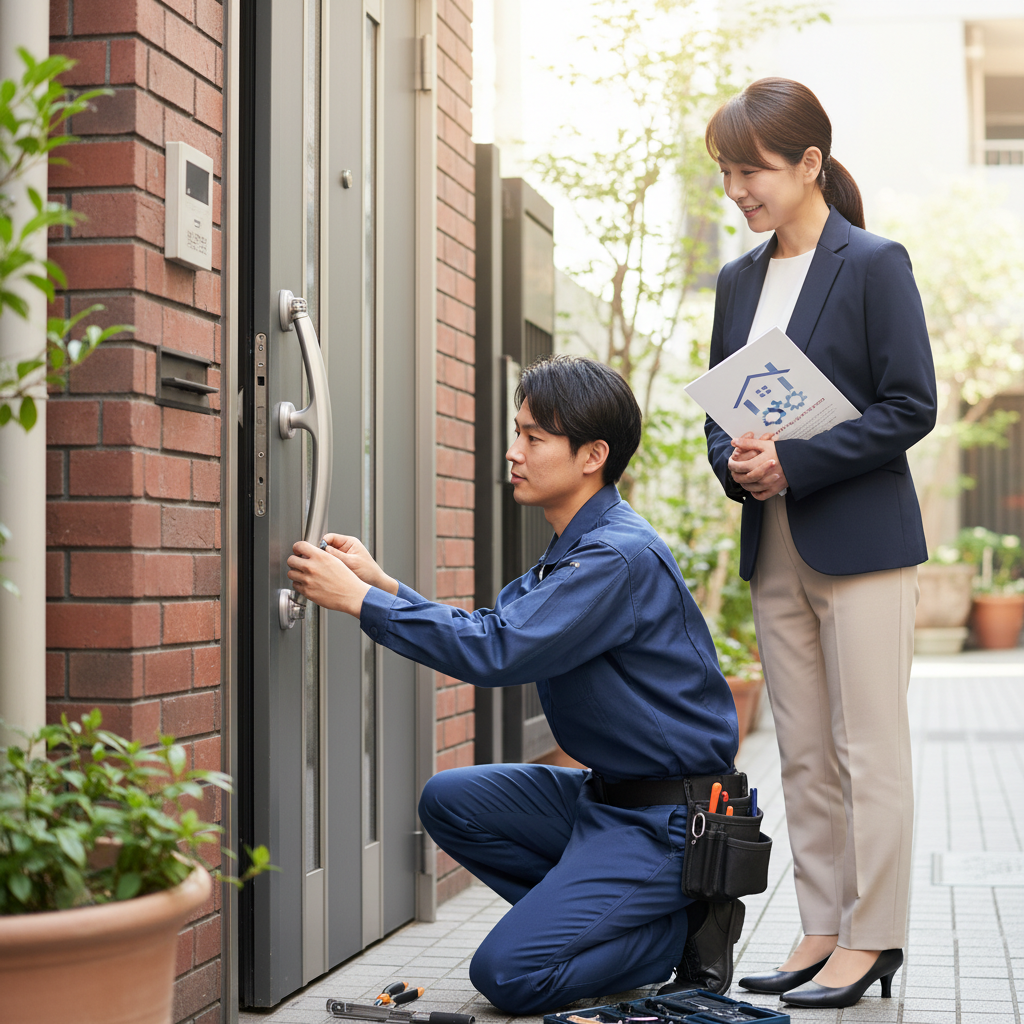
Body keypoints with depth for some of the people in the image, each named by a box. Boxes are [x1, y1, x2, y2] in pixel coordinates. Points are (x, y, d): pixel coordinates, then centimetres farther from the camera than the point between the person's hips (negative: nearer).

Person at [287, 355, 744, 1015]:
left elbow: (496, 652, -27)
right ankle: (591, 914, 7)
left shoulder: (621, 557, -21)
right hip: (607, 794, 10)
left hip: (668, 819, -10)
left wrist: (359, 600, -21)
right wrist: (383, 583, 1)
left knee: (508, 974, -15)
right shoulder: (575, 551, 11)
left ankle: (687, 930, 1)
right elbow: (489, 630, 13)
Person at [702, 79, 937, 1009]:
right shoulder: (739, 281, 13)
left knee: (869, 748, -2)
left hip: (861, 543, -6)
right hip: (776, 548, 7)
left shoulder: (875, 264, -6)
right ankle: (823, 929, 17)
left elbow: (911, 407, -11)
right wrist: (737, 461, -5)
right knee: (804, 753, 9)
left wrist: (795, 464, -17)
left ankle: (870, 939, 5)